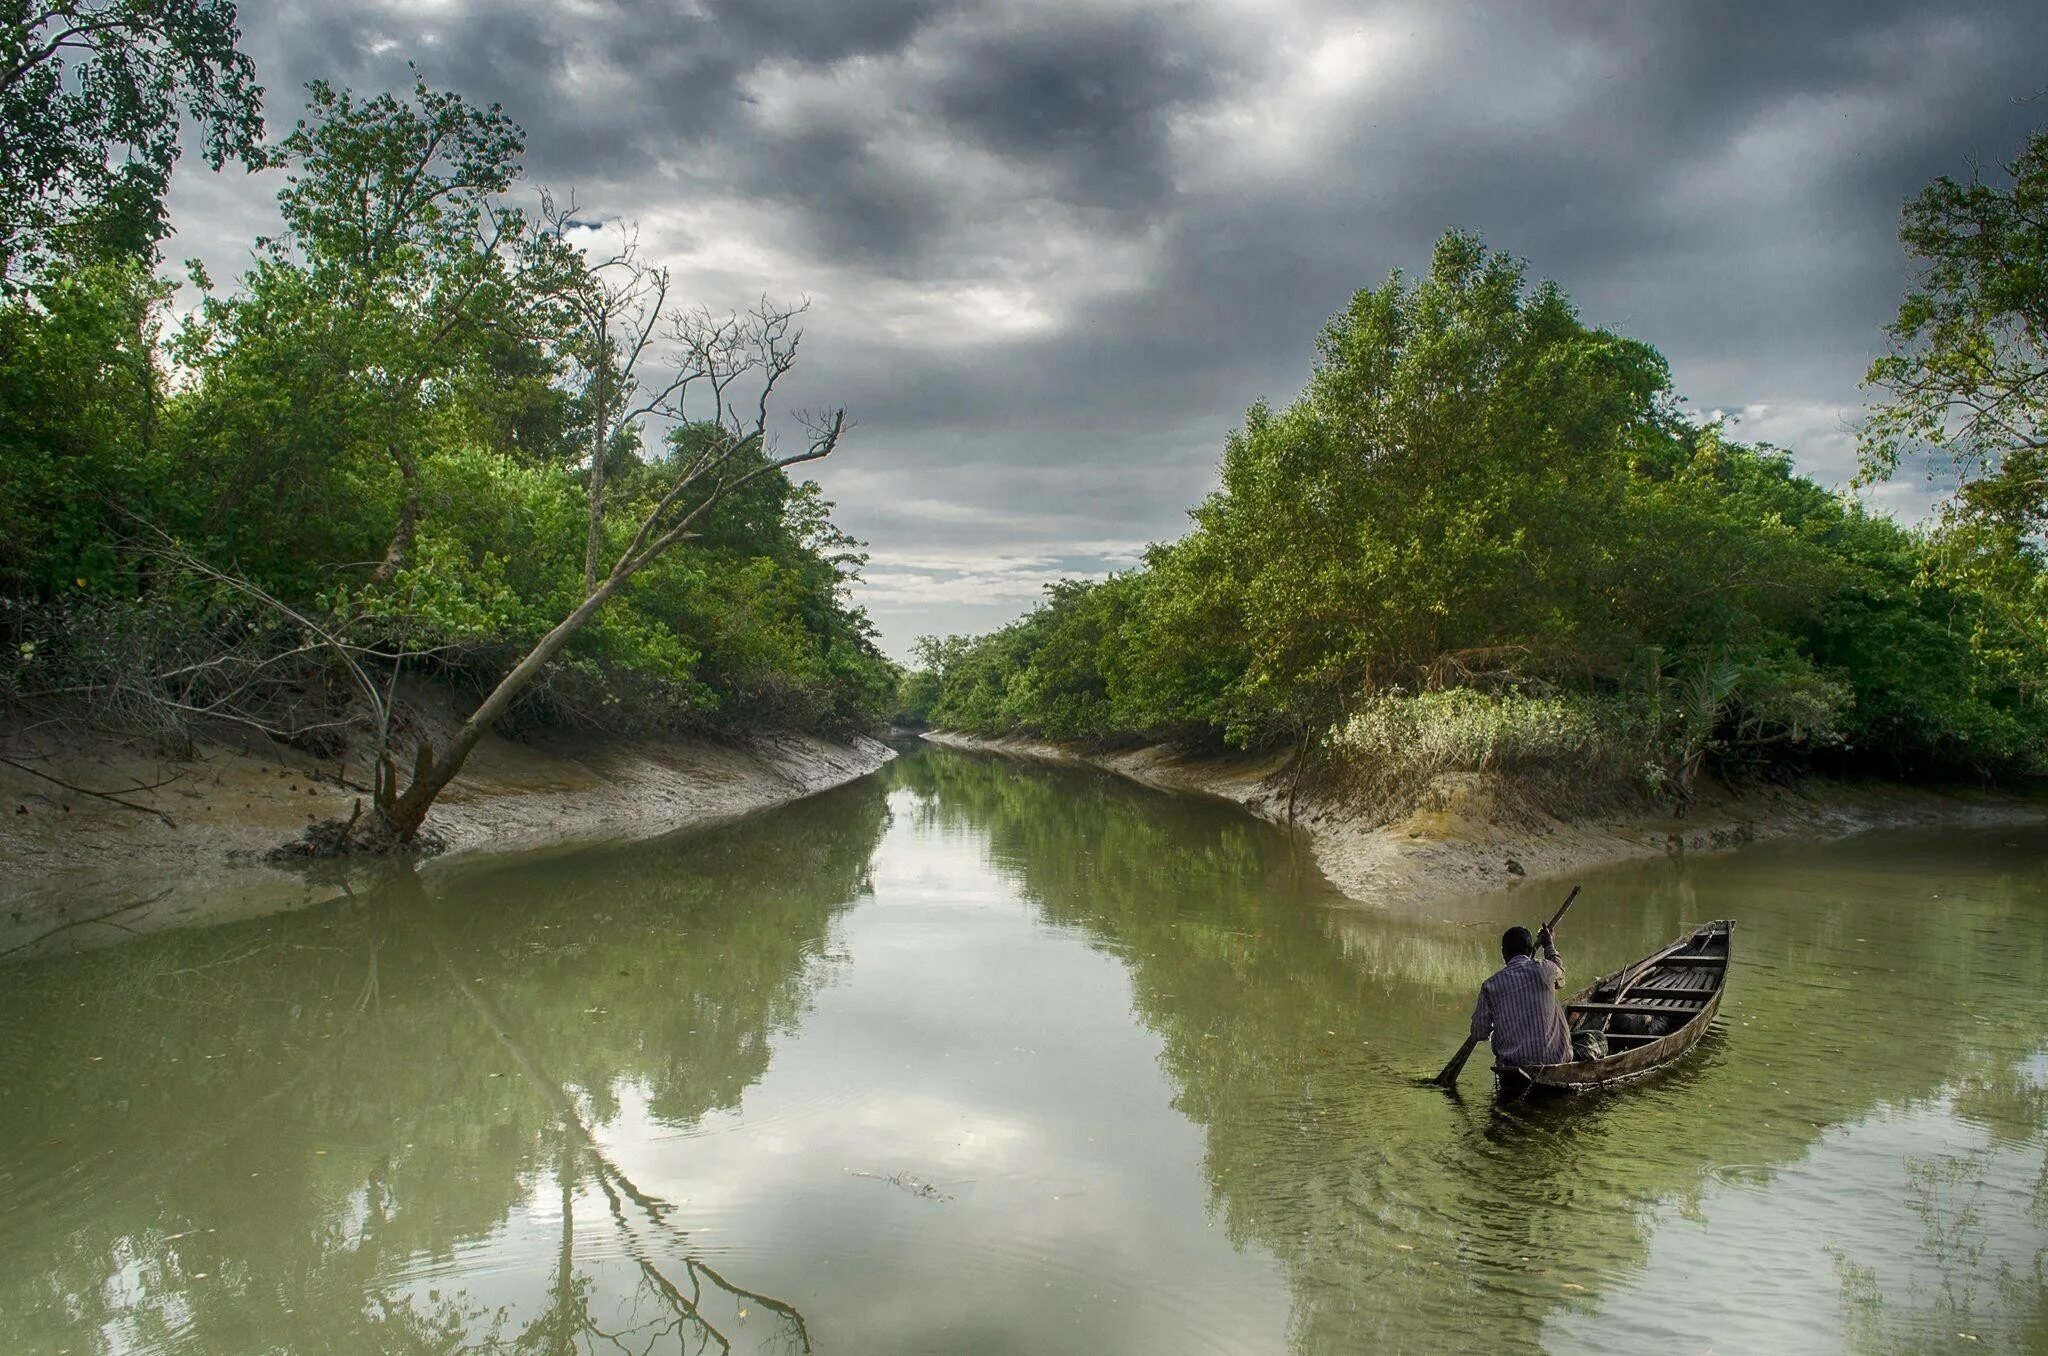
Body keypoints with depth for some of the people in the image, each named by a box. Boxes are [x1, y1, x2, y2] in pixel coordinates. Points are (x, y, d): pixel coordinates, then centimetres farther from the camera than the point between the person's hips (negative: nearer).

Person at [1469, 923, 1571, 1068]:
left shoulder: (1491, 984, -4)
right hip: (1556, 1059, -1)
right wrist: (1549, 945, 41)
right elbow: (1560, 977, 24)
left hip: (1514, 1061, 2)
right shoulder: (1545, 969, -4)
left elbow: (1479, 1034, 0)